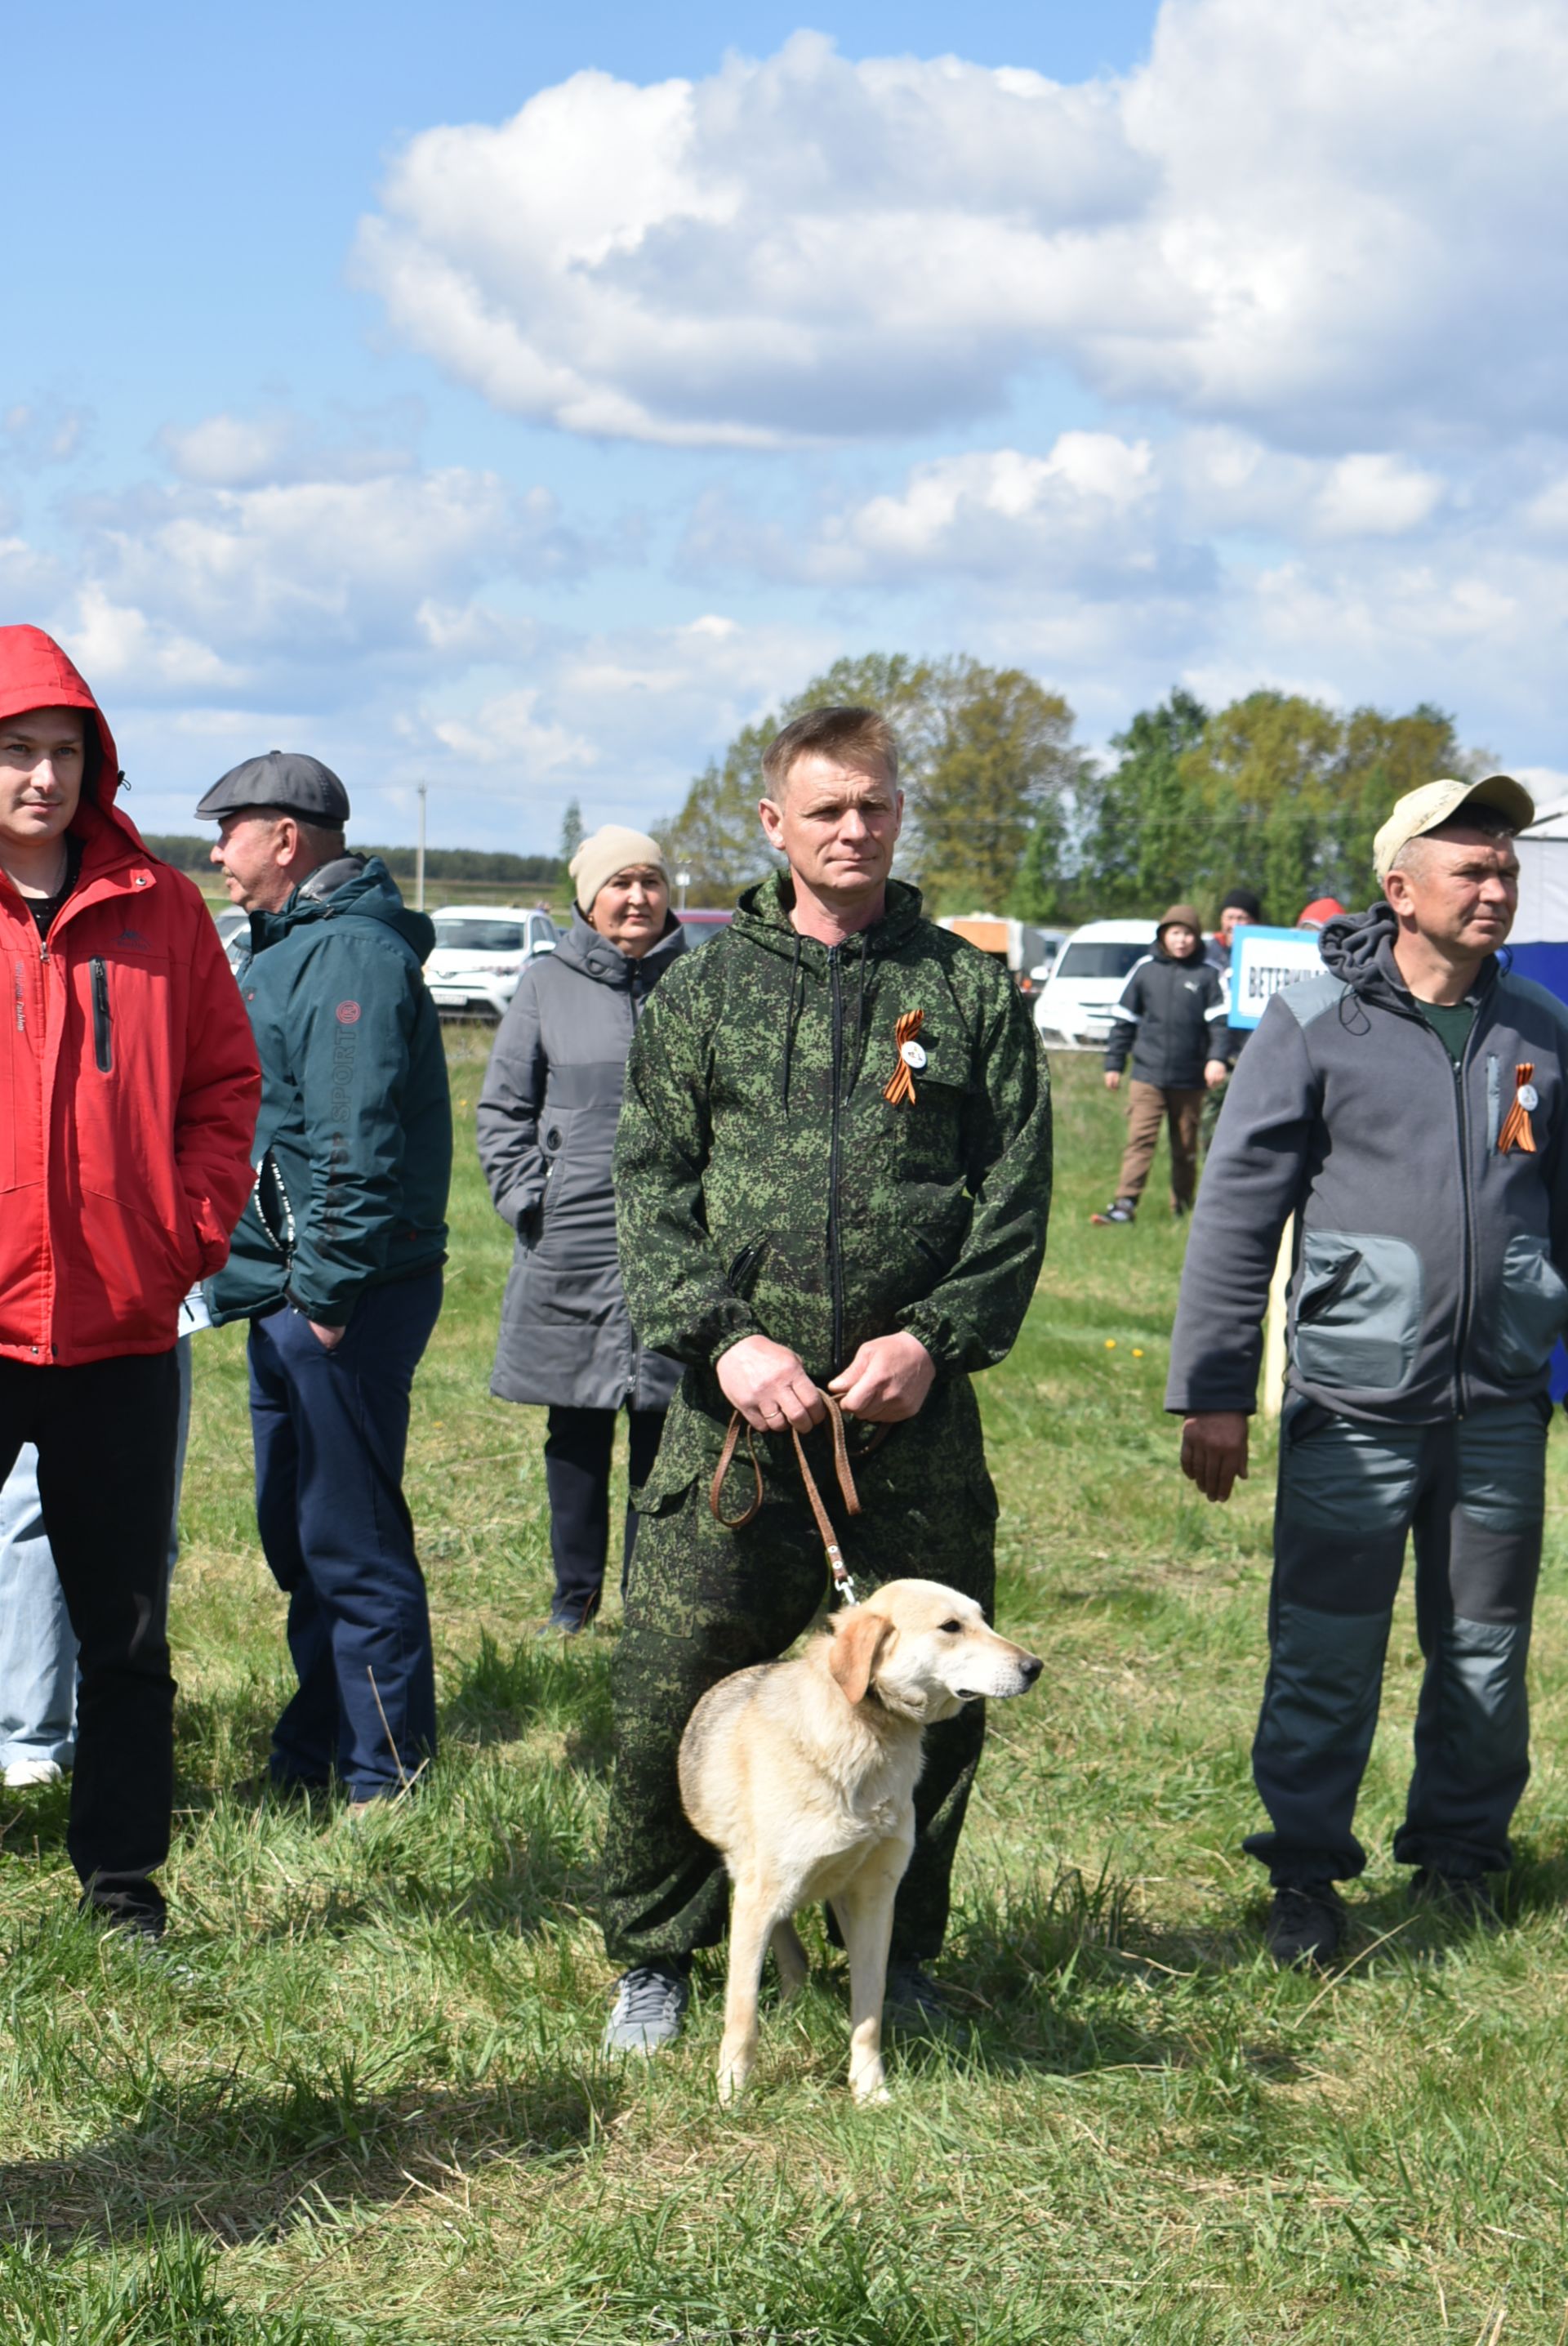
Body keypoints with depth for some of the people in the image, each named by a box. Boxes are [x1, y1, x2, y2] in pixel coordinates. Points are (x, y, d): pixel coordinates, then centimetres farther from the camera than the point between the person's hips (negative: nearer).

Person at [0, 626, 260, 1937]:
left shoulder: (159, 909, 5)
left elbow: (224, 1082, 11)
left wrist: (196, 1227, -1)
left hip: (122, 1330, 3)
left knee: (127, 1629, 12)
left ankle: (123, 1882, 24)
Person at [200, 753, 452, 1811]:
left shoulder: (352, 952, -16)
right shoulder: (292, 942, 17)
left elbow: (354, 1143, -23)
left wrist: (326, 1291, -23)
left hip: (342, 1298, -11)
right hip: (290, 1292, 11)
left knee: (350, 1544, -4)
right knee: (298, 1533, 17)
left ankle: (387, 1775, 4)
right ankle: (312, 1754, 27)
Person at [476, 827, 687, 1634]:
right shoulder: (547, 985, 5)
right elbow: (503, 1109, 10)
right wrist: (527, 1201, -1)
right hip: (571, 1250, 1)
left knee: (664, 1431, 3)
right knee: (576, 1433, 8)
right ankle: (575, 1596, 21)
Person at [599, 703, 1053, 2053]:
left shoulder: (972, 993, 8)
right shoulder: (705, 992, 9)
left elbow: (1018, 1195, 4)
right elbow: (651, 1188, 4)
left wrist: (931, 1339, -9)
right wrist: (725, 1339, -9)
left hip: (916, 1413, 1)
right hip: (737, 1405, 0)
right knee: (675, 1691, -2)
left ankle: (899, 1958, 26)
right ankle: (655, 1956, 18)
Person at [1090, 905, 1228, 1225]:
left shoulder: (1208, 974, 2)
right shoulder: (1145, 969, 6)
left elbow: (1220, 1019, -2)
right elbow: (1125, 1020, 12)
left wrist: (1216, 1057, -17)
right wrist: (1113, 1064, 11)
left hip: (1189, 1078, 0)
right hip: (1148, 1074, 0)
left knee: (1186, 1147, 9)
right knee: (1140, 1140, -9)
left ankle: (1182, 1207, 19)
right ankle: (1124, 1205, -13)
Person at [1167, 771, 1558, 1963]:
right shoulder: (1317, 1024, -3)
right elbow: (1238, 1212, -3)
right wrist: (1213, 1393, -5)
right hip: (1354, 1405, -3)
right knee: (1326, 1657, 1)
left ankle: (1461, 1854, 30)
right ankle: (1307, 1872, 17)